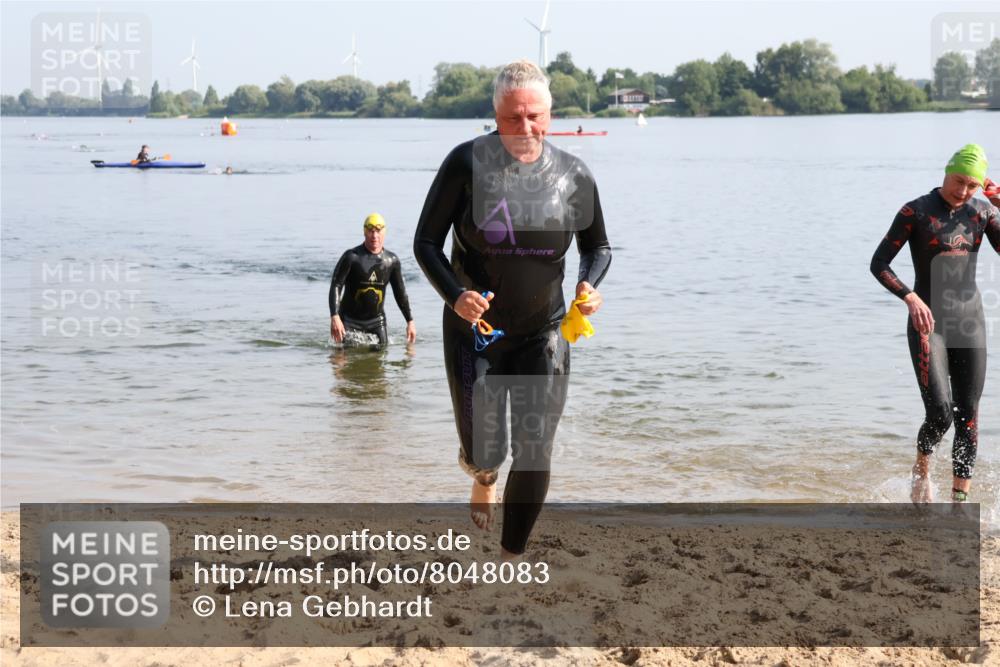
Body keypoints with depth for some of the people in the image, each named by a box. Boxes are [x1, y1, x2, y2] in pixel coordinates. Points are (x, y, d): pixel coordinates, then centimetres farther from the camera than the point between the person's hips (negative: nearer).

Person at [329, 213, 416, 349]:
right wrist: (334, 317, -27)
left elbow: (400, 292, 11)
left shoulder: (391, 260, 1)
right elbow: (336, 286, -15)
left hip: (377, 320, 3)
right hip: (350, 320, -3)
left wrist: (410, 321, 9)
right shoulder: (352, 257, -11)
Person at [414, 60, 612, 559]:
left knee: (534, 454, -4)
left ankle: (511, 560, 15)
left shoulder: (573, 176, -6)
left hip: (543, 334, 1)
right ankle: (483, 475, 47)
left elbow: (598, 247, 9)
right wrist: (455, 295, -27)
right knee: (484, 452, 6)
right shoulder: (467, 163, -13)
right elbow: (426, 243, -9)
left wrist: (589, 284, -14)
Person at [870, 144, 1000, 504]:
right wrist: (911, 297, -21)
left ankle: (959, 502, 9)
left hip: (970, 319, 4)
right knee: (940, 413, -14)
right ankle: (921, 471, 16)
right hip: (928, 323, -4)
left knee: (968, 416, 2)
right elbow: (879, 264, -7)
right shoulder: (916, 212, -7)